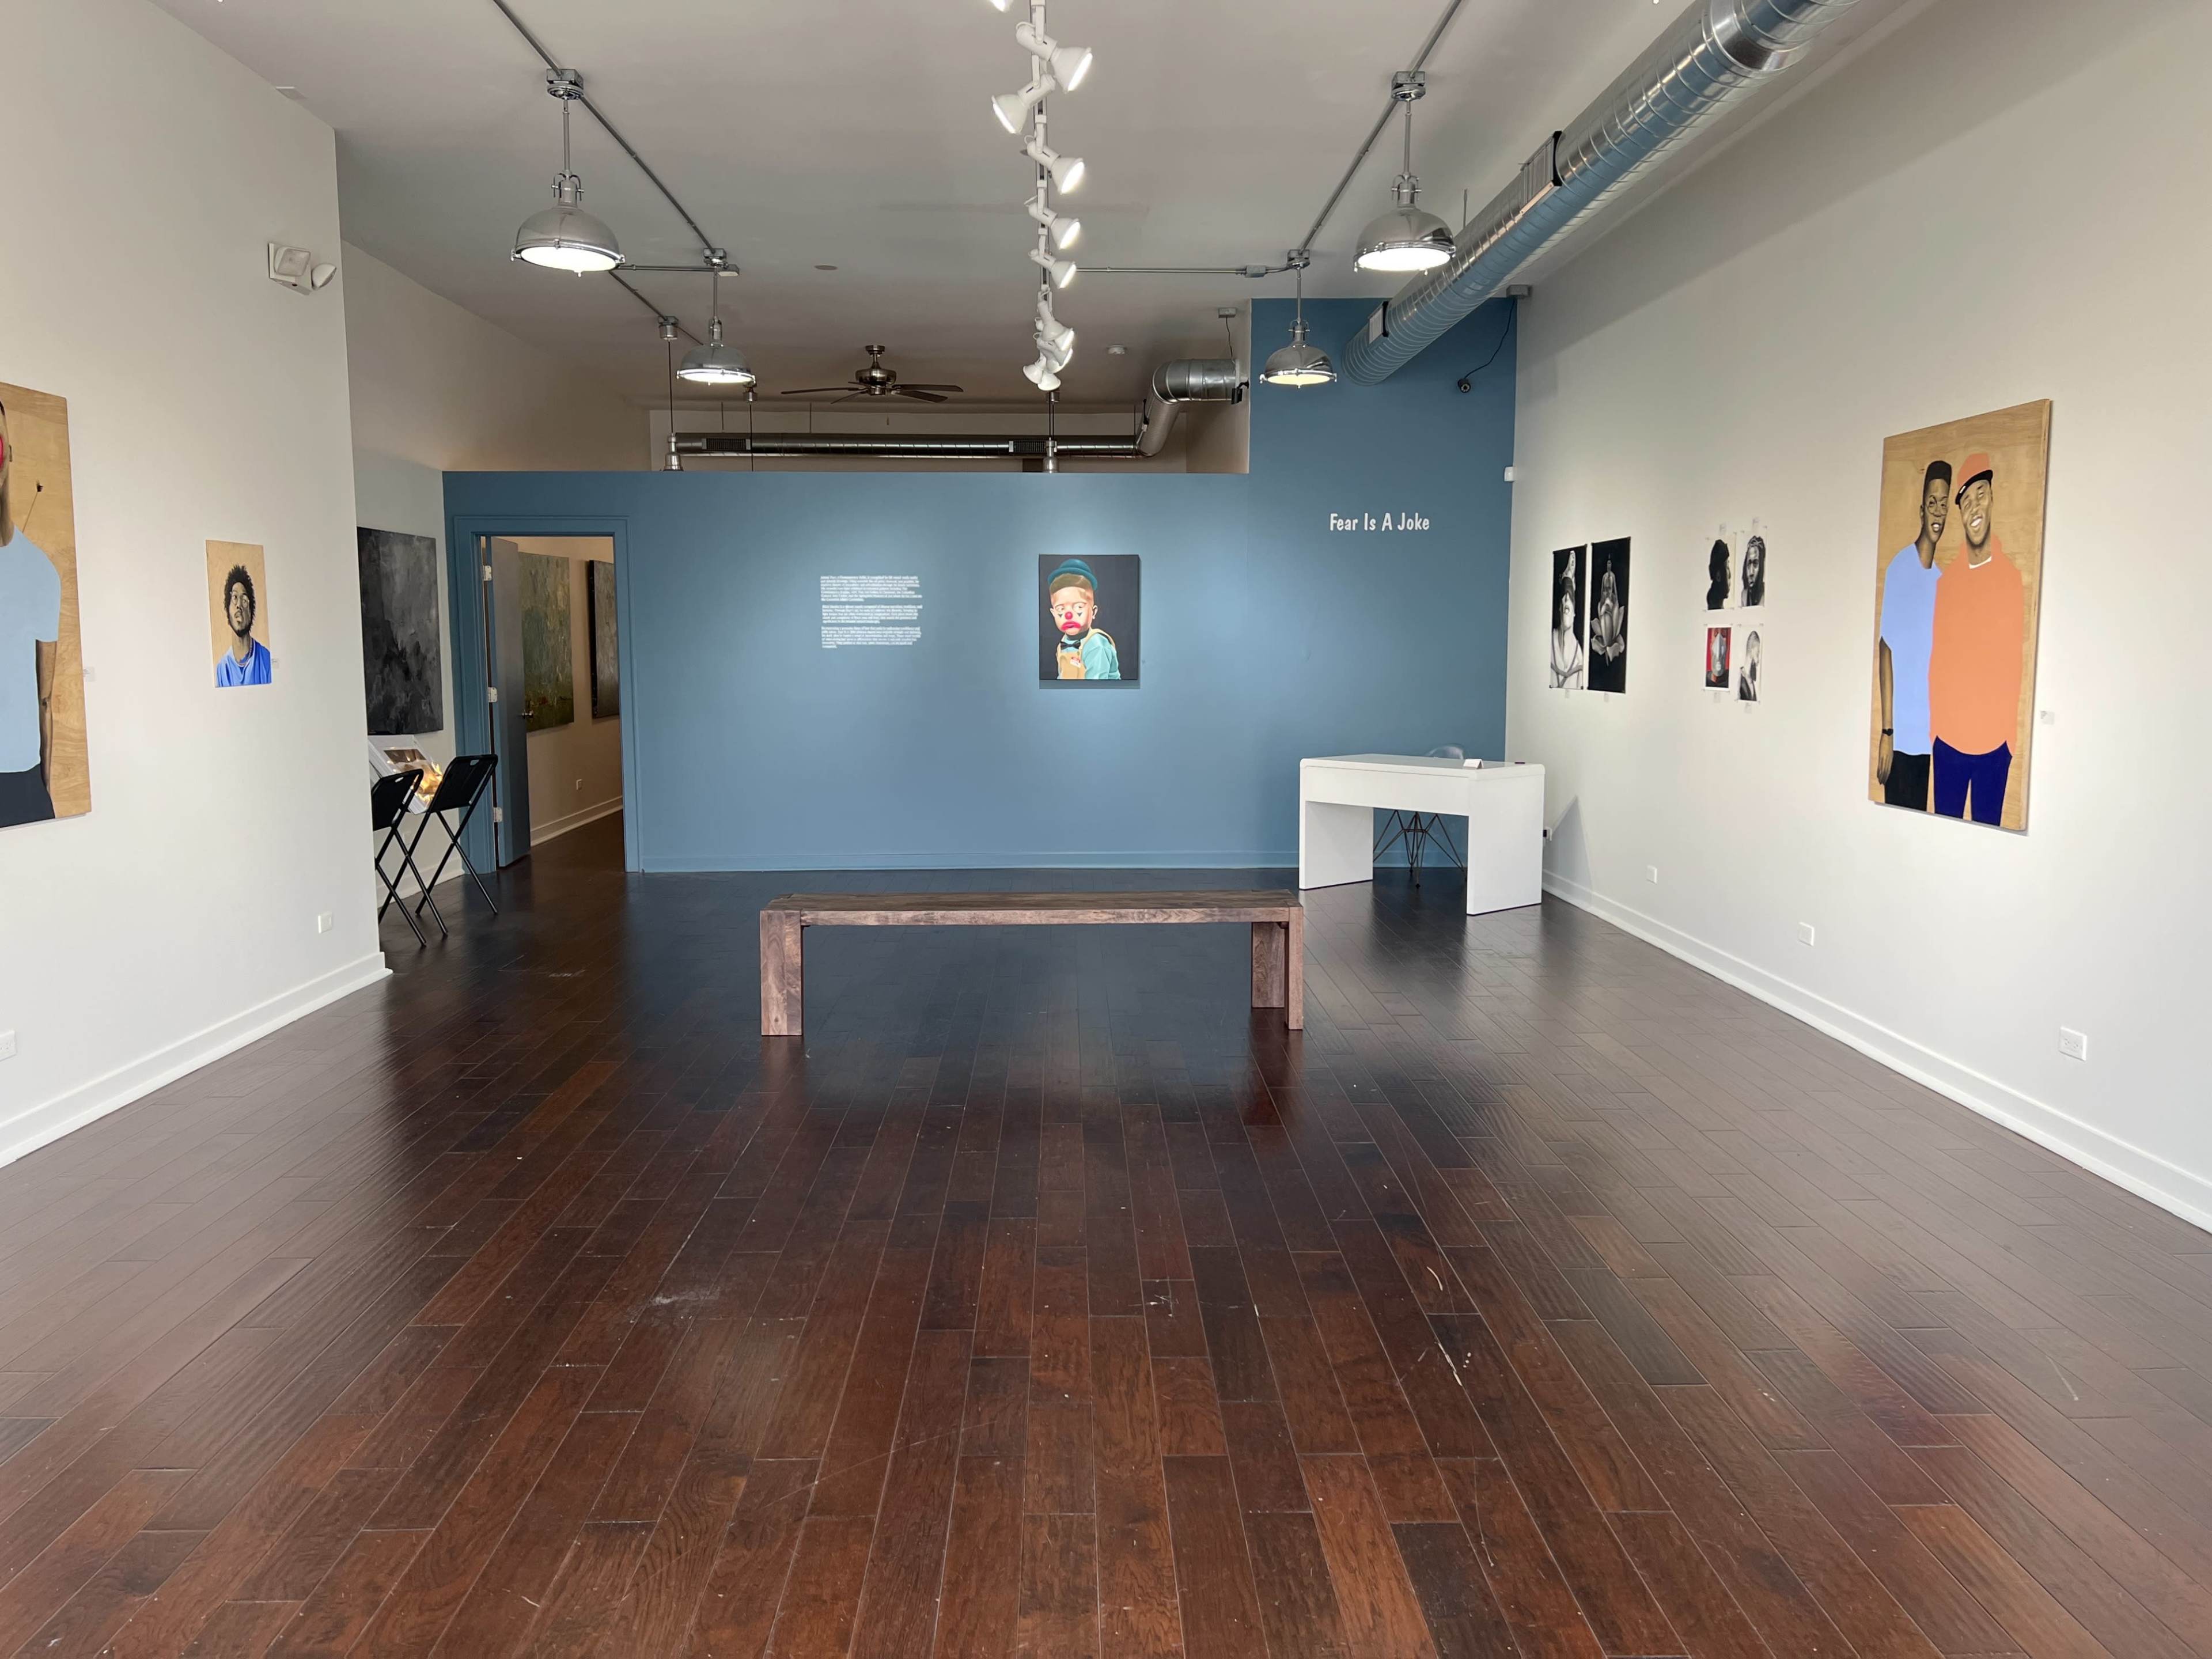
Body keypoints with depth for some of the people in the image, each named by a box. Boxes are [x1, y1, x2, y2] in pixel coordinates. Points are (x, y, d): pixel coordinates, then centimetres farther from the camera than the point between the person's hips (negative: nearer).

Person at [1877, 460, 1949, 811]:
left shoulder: (1943, 577, 7)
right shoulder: (1898, 567, -6)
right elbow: (1887, 650, -6)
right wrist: (1887, 732, -9)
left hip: (1930, 734, 5)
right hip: (1902, 734, -5)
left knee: (1921, 815, 10)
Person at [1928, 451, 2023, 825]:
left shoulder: (2011, 578, -6)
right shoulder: (1947, 580, 5)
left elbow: (2014, 662, -5)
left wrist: (2010, 736, -6)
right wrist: (1934, 724, 7)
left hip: (1993, 739, -3)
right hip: (1947, 737, 4)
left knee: (1988, 827, 4)